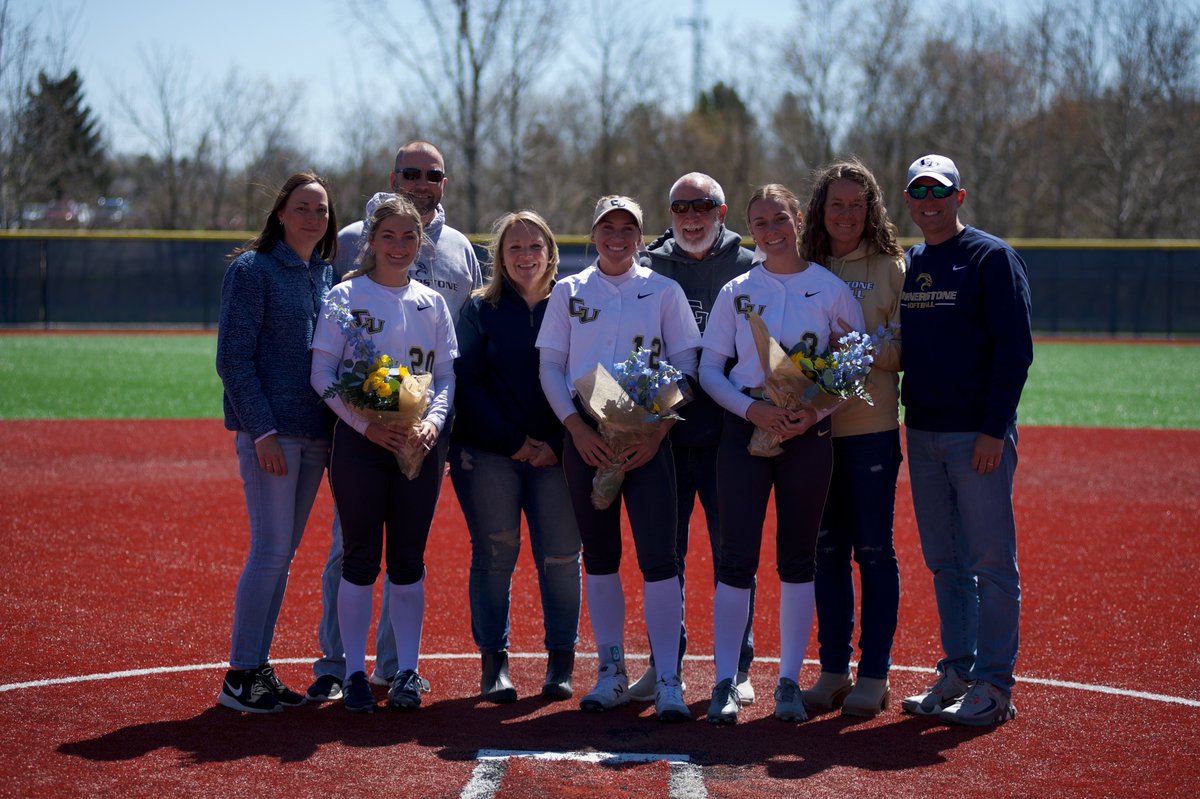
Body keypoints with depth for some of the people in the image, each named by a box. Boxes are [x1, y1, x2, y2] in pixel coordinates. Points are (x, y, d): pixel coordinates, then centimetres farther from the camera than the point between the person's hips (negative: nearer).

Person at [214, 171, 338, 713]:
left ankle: (259, 666, 15)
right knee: (271, 548, -9)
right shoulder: (253, 269, -5)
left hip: (315, 434, 6)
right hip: (269, 430, -6)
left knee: (283, 553, 9)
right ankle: (239, 676, -1)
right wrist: (263, 431, -16)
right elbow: (233, 359, -10)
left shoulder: (327, 275, 13)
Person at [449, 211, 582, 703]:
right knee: (494, 553, -2)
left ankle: (561, 662, 9)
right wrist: (513, 441, -8)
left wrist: (558, 445, -7)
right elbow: (467, 382, 0)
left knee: (560, 558, -3)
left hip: (556, 456, 0)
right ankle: (493, 662, 5)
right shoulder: (481, 309, 7)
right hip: (488, 453, 0)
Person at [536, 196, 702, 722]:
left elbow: (685, 364, 3)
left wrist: (658, 431, -9)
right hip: (586, 435, 2)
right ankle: (612, 673, 17)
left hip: (646, 435, -2)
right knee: (599, 554, 6)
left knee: (658, 554, -10)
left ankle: (667, 681, -8)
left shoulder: (663, 291, 6)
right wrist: (578, 428, -8)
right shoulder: (569, 292, 10)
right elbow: (550, 367, 7)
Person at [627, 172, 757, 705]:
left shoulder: (749, 269, 4)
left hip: (726, 435, -1)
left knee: (733, 551, 4)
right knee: (664, 552, 7)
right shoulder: (650, 268, 8)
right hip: (664, 431, 2)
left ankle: (736, 667, 13)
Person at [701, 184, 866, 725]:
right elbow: (709, 367, 5)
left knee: (797, 558, 4)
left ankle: (789, 682, 12)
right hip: (744, 430, 0)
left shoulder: (831, 289, 3)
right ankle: (725, 683, 2)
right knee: (737, 557, -4)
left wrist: (815, 411, -10)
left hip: (808, 435, 0)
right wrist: (753, 408, -12)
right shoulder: (737, 292, 6)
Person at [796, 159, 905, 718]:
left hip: (871, 426, -4)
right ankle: (833, 671, 16)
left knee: (873, 549, 0)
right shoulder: (805, 271, 11)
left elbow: (906, 349, -6)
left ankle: (874, 675, 7)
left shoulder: (890, 269, 1)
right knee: (827, 551, 8)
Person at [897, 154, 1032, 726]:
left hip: (977, 435, -7)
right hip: (921, 432, 7)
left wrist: (994, 430, -16)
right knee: (945, 563, 11)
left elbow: (1015, 349, -10)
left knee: (991, 561, -5)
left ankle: (994, 685, -2)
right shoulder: (905, 266, 14)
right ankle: (958, 672, 19)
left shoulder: (992, 258, -5)